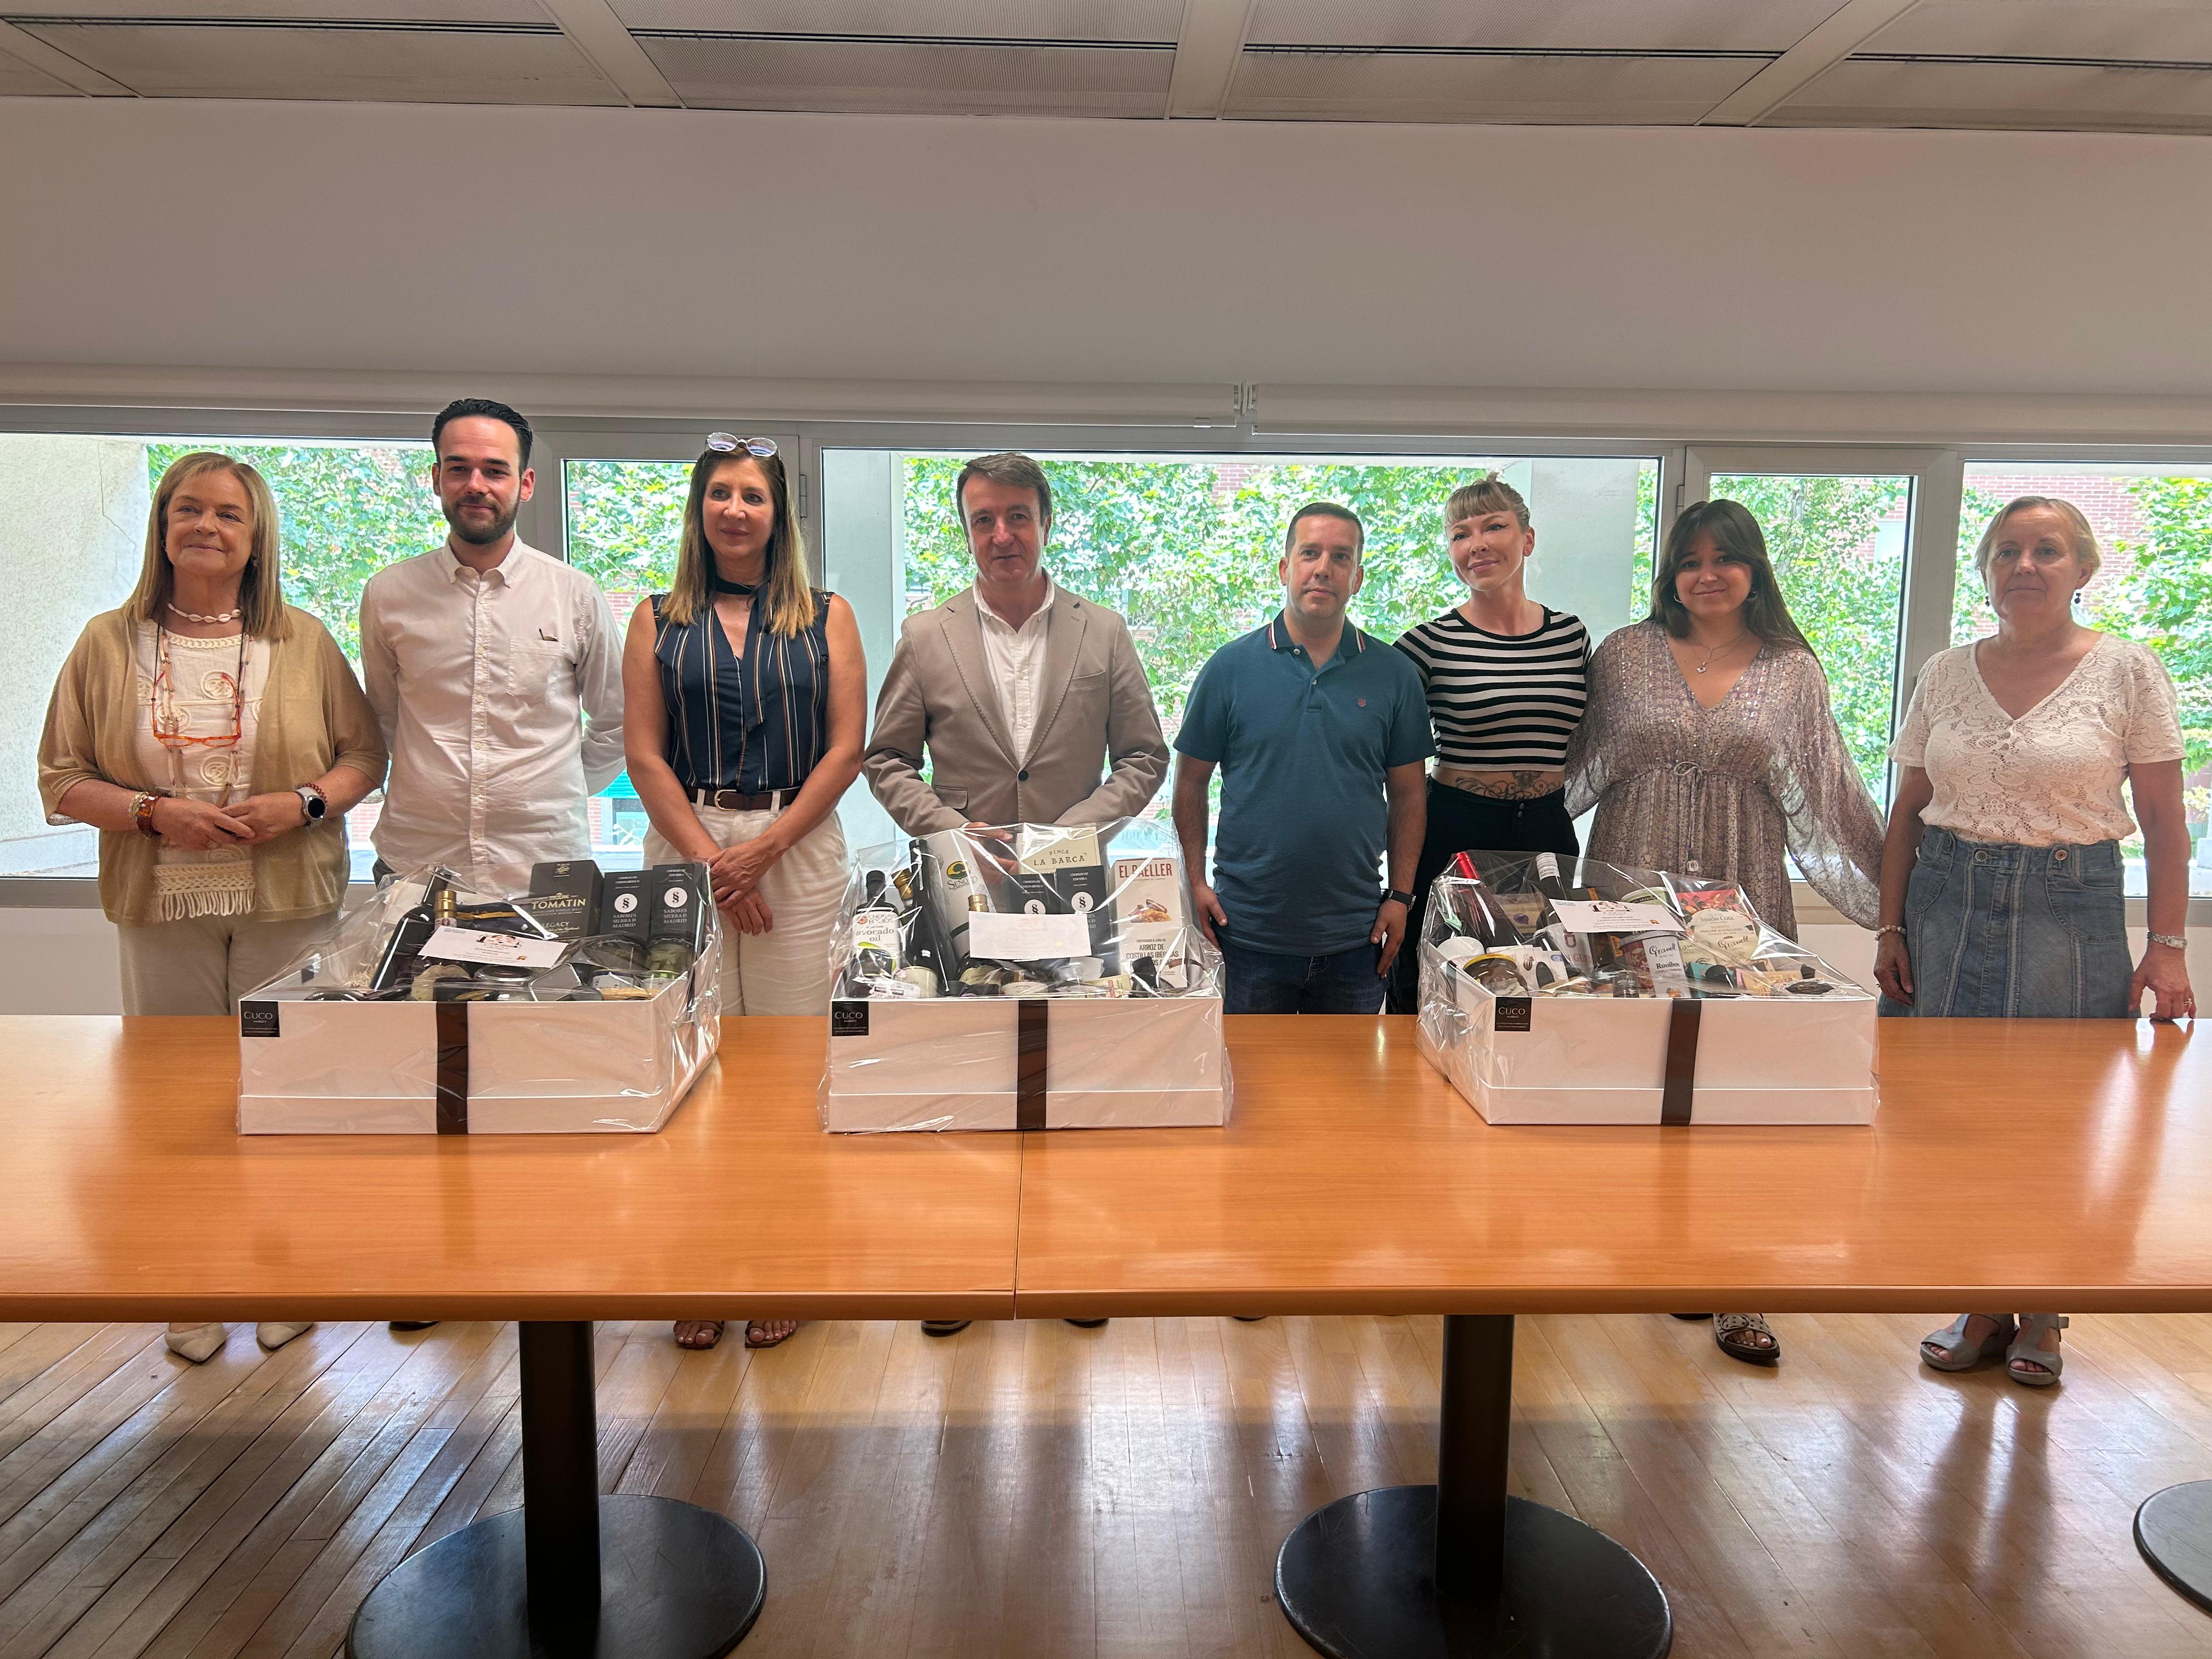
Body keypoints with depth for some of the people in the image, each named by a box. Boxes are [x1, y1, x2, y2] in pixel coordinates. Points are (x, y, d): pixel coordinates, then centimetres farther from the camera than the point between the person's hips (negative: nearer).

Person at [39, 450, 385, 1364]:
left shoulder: (303, 641, 3)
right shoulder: (108, 644, 4)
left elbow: (366, 753, 6)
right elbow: (61, 777, 5)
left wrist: (304, 803, -12)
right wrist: (154, 814, -12)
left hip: (288, 908, -1)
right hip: (164, 910, 1)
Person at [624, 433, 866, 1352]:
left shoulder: (825, 617, 8)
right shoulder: (658, 620, 10)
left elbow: (846, 749, 1)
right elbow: (645, 754, 4)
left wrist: (762, 848, -7)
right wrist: (710, 860, -6)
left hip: (797, 848, -1)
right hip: (686, 847, 1)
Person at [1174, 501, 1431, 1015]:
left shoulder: (1394, 675, 2)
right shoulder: (1230, 667, -2)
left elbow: (1407, 795, 6)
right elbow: (1191, 783, 3)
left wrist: (1400, 895, 0)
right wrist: (1196, 883, -4)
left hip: (1354, 935, 1)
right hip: (1248, 930, -1)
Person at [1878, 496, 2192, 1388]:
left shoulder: (2128, 672, -1)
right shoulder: (1946, 674, 6)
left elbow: (2164, 823, 0)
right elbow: (1908, 813, 9)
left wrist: (2167, 946, -6)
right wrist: (1892, 927, 4)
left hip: (2070, 909, -2)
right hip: (1948, 901, 3)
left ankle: (2041, 1313, 23)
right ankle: (1982, 1306, 22)